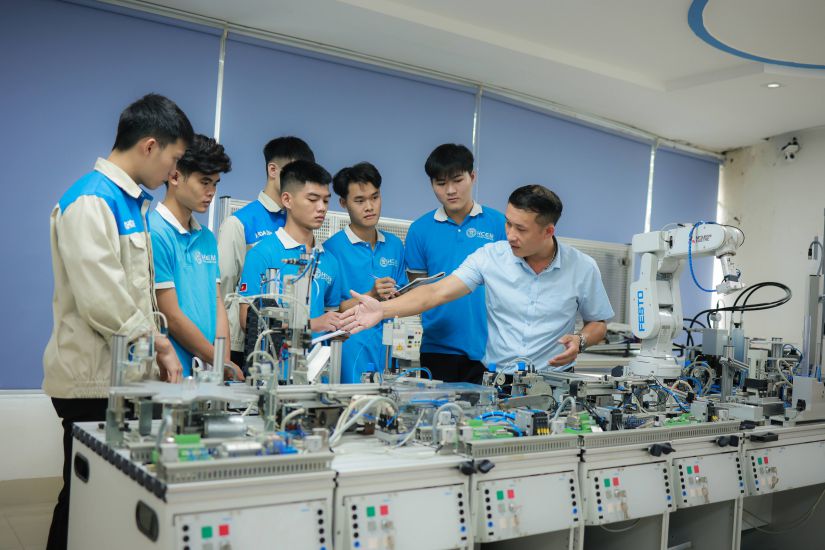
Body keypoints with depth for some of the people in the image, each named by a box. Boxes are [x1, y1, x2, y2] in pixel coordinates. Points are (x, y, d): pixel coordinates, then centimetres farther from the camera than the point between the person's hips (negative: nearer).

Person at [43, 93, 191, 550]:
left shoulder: (132, 202, 13)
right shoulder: (90, 201, -16)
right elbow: (101, 301, -21)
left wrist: (157, 348, 6)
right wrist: (156, 343, -8)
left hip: (124, 373, 9)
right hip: (95, 377, -9)